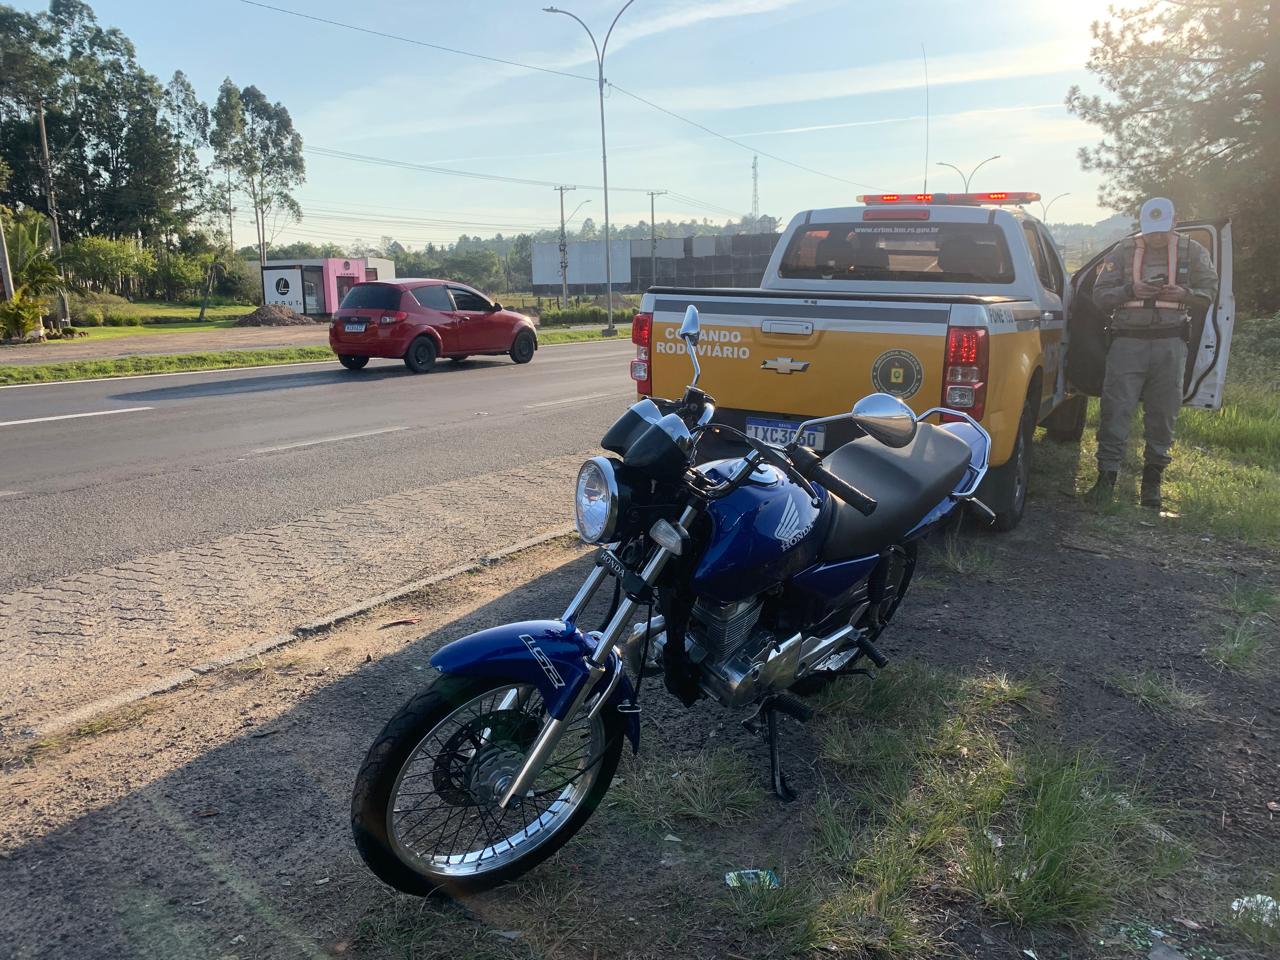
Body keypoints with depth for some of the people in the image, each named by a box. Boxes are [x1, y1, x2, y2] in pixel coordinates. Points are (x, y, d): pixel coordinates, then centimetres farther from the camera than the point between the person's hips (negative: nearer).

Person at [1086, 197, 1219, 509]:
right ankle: (1107, 477, -4)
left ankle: (1152, 479, 14)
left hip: (1170, 344, 1)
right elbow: (1100, 295, 4)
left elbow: (1209, 291, 13)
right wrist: (1131, 290, -14)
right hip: (1128, 341, -1)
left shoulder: (1192, 252, 10)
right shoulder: (1123, 252, 7)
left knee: (1163, 414, 4)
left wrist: (1185, 294, -9)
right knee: (1115, 410, -8)